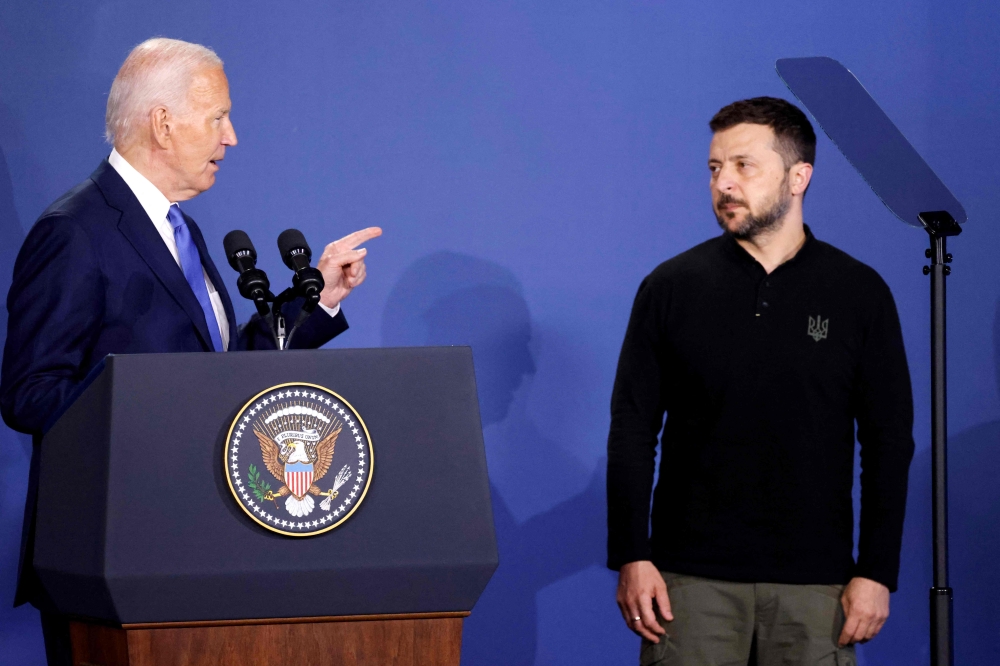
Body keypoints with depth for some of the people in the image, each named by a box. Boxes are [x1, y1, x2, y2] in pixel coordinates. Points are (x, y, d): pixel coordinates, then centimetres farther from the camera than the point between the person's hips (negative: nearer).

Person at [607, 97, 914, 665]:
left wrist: (877, 573, -3)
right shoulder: (672, 288, 5)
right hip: (692, 578, 0)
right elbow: (631, 432, 5)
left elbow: (890, 442, 4)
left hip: (814, 583, 0)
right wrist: (631, 558, -3)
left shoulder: (859, 293, 4)